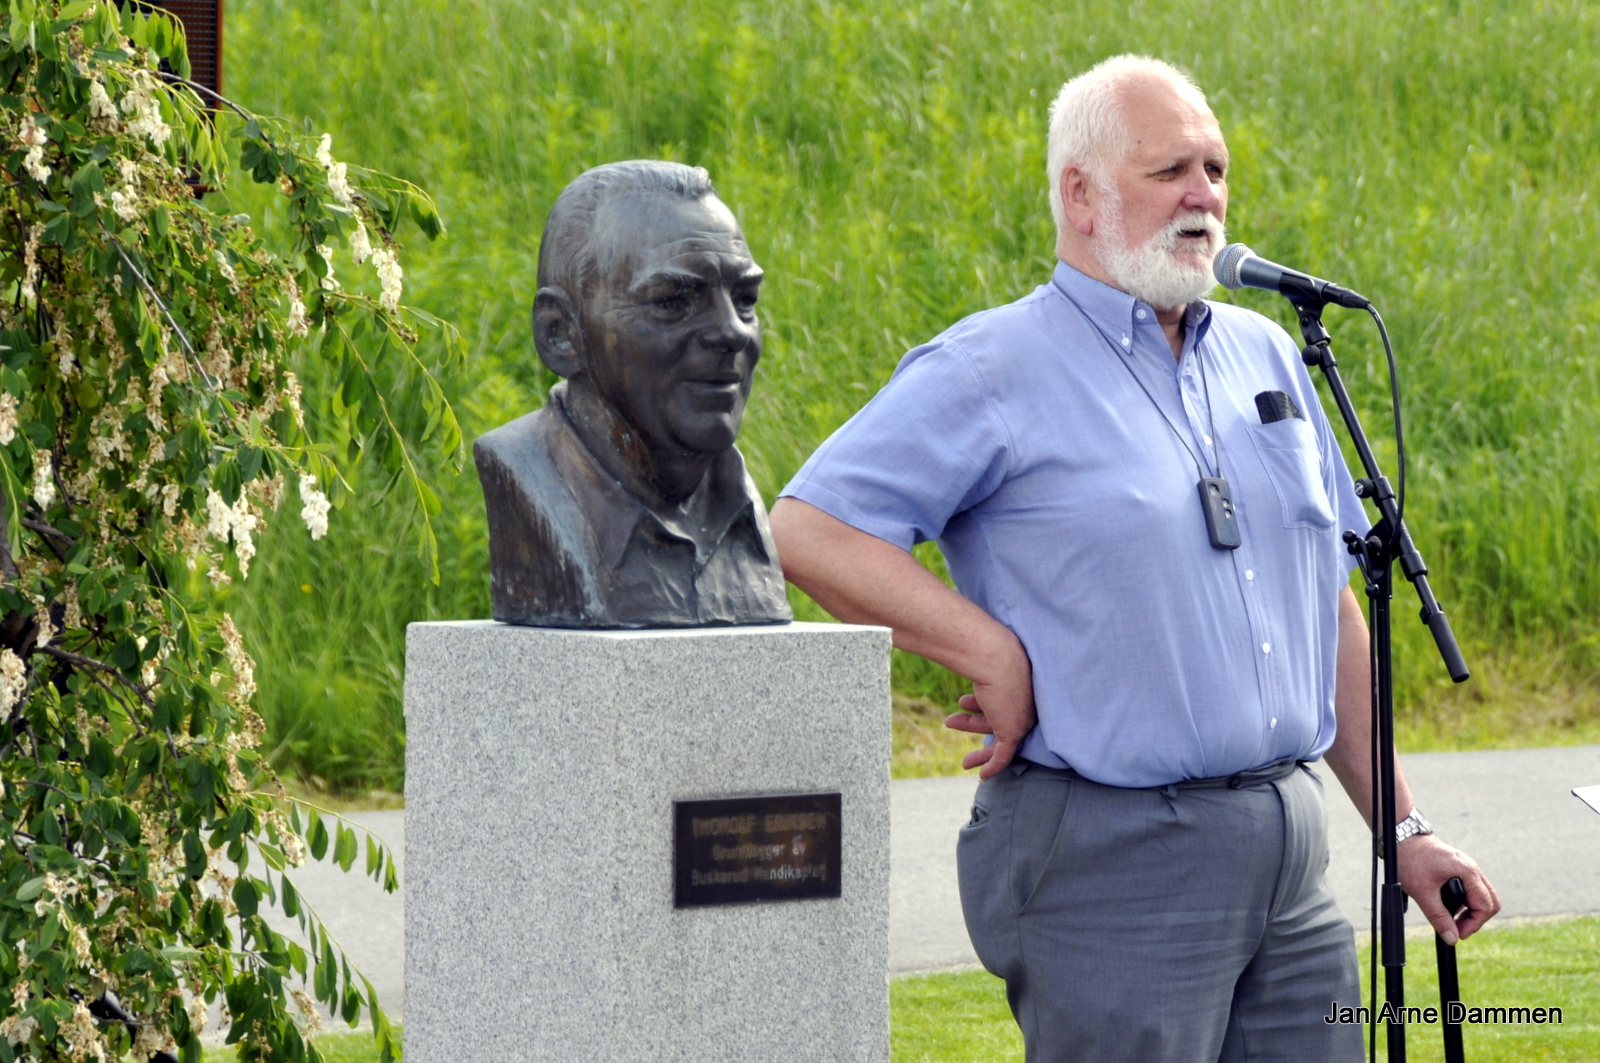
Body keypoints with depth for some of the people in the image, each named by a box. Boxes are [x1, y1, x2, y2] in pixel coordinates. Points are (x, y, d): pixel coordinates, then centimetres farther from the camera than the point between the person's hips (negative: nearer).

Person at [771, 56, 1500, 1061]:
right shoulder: (994, 370, -5)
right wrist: (995, 658, -16)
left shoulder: (1266, 356, 15)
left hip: (1292, 857, 7)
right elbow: (809, 530, -14)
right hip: (1110, 856, -6)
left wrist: (1402, 829, 18)